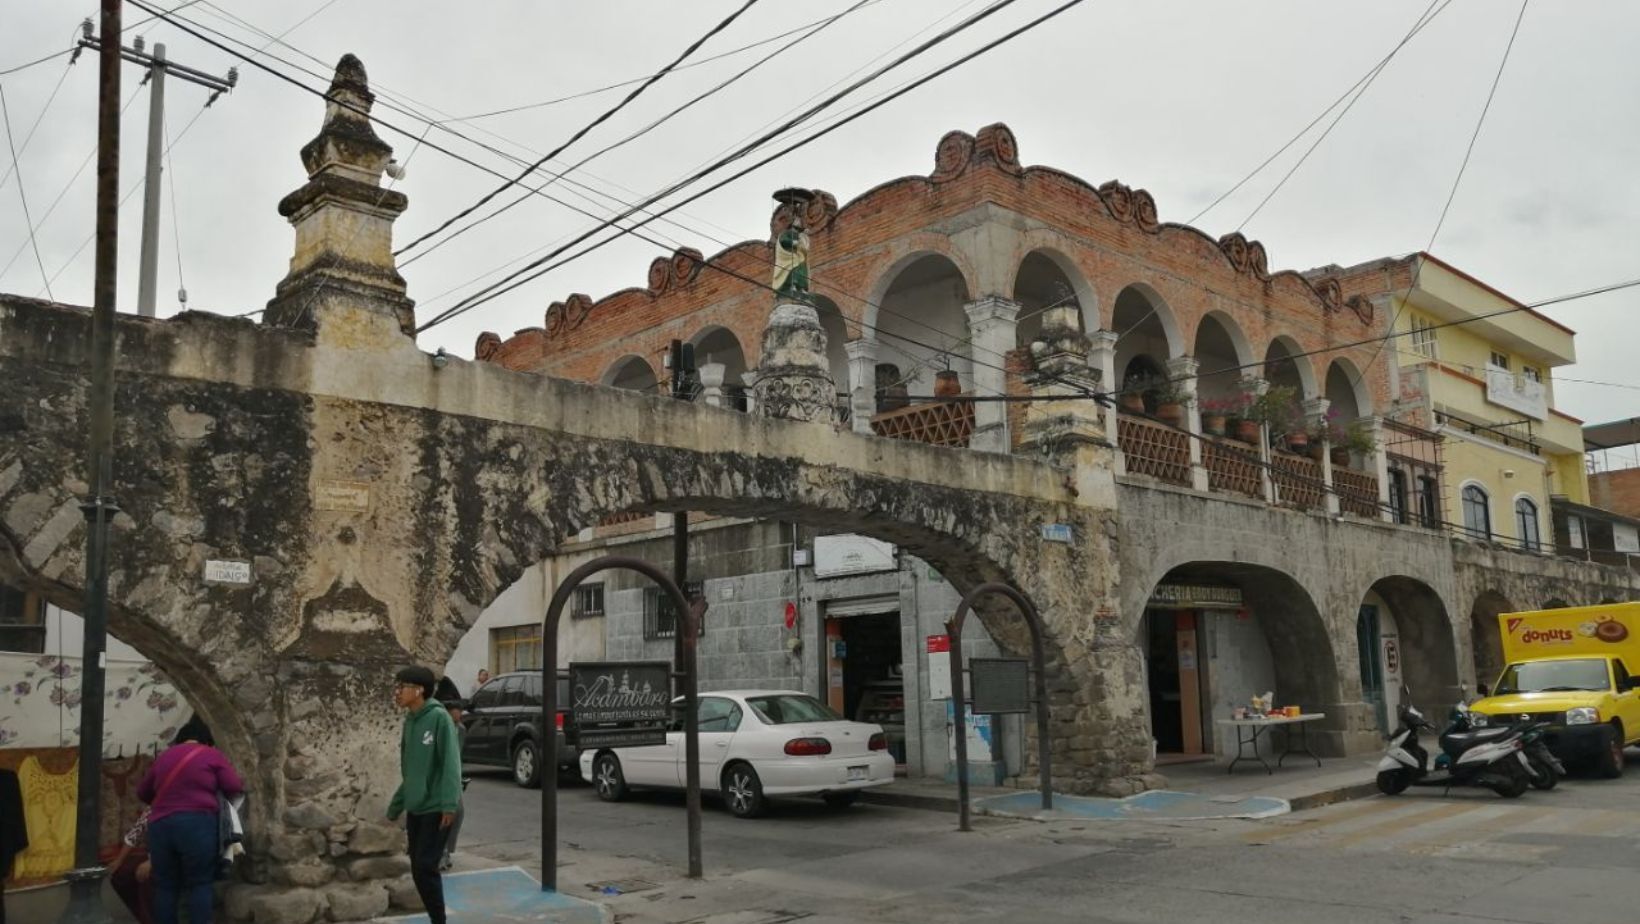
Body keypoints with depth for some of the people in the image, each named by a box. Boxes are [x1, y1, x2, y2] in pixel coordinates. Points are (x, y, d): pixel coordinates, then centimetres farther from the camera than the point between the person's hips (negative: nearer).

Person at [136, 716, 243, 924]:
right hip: (197, 823, -4)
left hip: (160, 825, 4)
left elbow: (142, 792, 27)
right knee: (199, 883, 1)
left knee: (165, 885, 8)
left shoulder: (164, 757, 19)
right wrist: (213, 788, 23)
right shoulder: (212, 754, 7)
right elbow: (235, 787, 2)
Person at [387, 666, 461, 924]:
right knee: (418, 871, 9)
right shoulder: (409, 721, 12)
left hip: (436, 808, -8)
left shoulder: (438, 717, -11)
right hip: (415, 809, 8)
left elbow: (450, 763, -17)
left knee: (426, 867, -10)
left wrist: (449, 804, -24)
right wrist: (395, 806, 18)